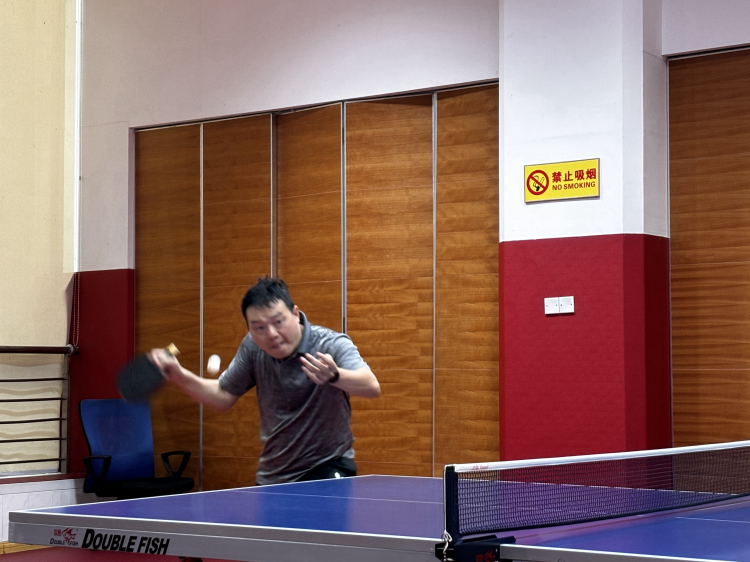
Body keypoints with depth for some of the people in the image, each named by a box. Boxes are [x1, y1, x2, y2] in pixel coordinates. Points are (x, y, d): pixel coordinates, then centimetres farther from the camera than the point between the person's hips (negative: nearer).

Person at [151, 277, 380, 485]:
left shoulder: (331, 345, -20)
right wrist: (179, 375, -8)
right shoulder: (252, 348, -5)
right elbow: (223, 396, 9)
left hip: (327, 467, -5)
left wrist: (334, 376, -59)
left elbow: (372, 387, -37)